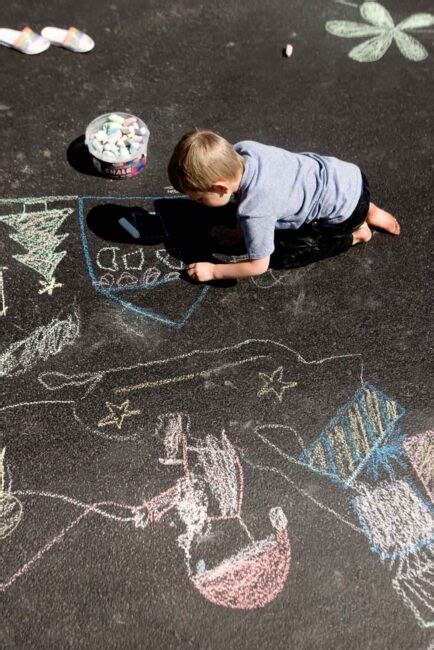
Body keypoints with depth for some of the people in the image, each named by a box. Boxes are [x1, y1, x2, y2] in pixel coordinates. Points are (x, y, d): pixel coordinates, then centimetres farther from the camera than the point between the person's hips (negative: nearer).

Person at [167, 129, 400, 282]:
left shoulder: (254, 210, -32)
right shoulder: (242, 149, -15)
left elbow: (259, 265, -19)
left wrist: (213, 271, -12)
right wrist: (242, 223, 7)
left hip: (346, 210, -7)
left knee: (291, 254, -3)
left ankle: (355, 235, 8)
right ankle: (366, 211, 23)